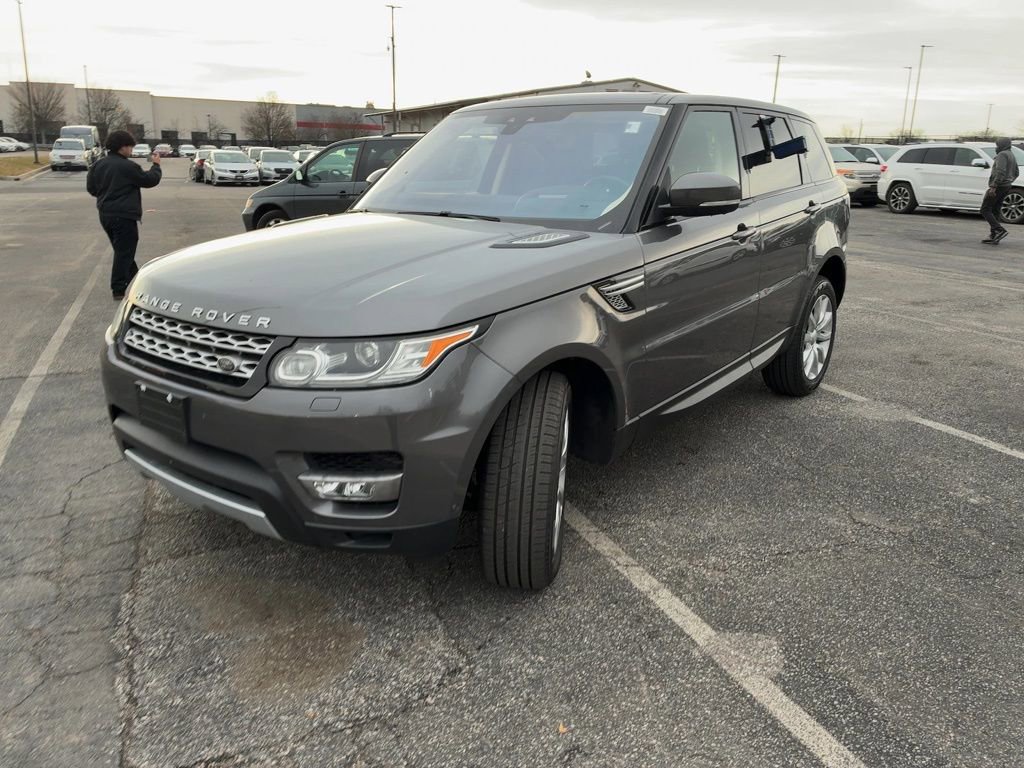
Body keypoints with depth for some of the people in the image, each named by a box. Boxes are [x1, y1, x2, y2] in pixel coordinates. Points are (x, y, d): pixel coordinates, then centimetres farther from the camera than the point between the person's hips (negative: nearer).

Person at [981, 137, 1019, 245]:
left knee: (985, 210, -9)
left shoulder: (1002, 155, -12)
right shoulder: (1011, 155, 20)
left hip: (998, 187, -10)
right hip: (1006, 187, 10)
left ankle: (1000, 230, -21)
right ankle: (994, 236, 8)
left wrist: (993, 186, -27)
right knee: (995, 211, 11)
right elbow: (1016, 172, 29)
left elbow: (1000, 171, -24)